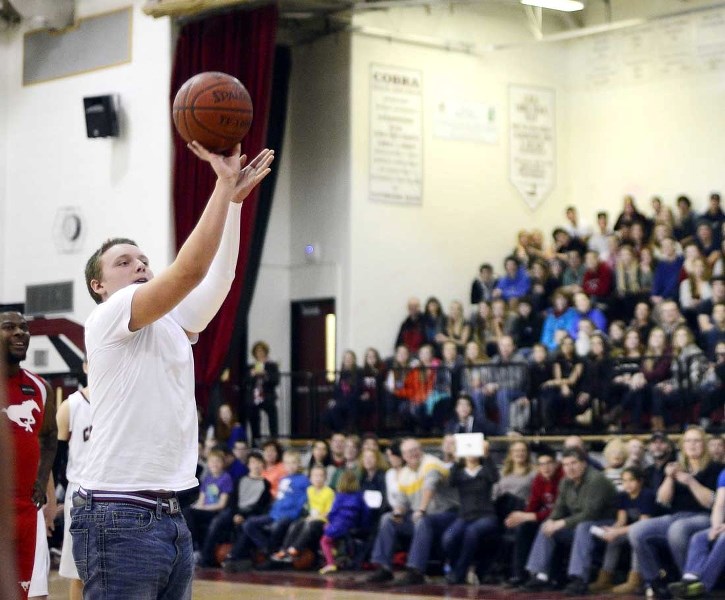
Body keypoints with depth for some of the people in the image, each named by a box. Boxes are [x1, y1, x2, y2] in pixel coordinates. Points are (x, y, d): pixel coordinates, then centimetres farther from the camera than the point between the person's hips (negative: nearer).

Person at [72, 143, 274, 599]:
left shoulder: (171, 325, 18)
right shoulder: (107, 319, -6)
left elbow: (219, 275, 10)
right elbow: (190, 269, -16)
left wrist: (236, 197, 2)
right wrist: (225, 185, -12)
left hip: (170, 515, 8)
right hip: (119, 518, -8)